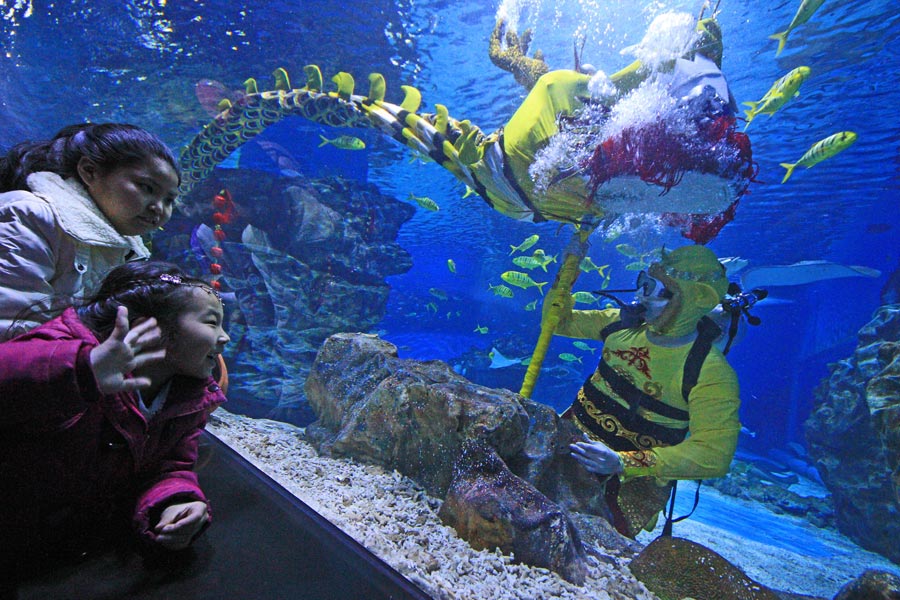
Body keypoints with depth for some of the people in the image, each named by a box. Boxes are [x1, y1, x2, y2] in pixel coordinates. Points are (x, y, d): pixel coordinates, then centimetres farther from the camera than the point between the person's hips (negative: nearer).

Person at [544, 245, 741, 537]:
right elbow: (560, 322, 11)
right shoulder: (624, 322, 0)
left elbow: (714, 453, -23)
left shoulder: (711, 372, -16)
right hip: (572, 437, 5)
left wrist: (624, 463, -32)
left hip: (630, 480, -5)